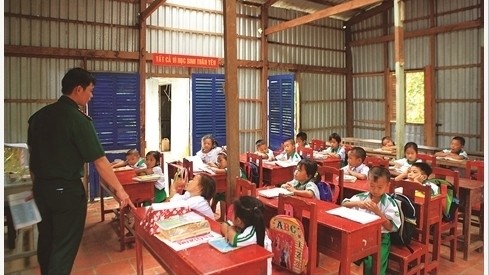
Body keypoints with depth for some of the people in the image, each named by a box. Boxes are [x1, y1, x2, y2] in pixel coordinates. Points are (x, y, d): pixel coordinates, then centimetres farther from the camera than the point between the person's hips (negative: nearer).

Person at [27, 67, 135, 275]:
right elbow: (99, 161, -19)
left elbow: (32, 153, 12)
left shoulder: (38, 115, 4)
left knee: (46, 241, 22)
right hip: (66, 190, -7)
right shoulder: (78, 119, -18)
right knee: (64, 247, 5)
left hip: (41, 188, 7)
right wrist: (119, 190, -12)